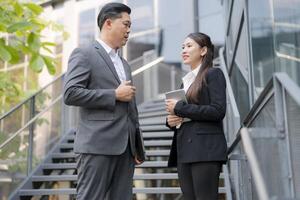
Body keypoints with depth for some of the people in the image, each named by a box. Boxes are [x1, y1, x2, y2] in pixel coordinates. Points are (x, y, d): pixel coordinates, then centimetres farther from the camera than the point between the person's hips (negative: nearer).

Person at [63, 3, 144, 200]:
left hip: (125, 146, 7)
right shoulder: (84, 54, -1)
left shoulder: (124, 64, 22)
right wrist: (114, 94, -12)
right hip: (97, 144, -7)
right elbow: (70, 94, -13)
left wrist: (137, 145, 16)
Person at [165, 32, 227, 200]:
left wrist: (180, 107, -12)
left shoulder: (213, 74, 0)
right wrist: (171, 119, 2)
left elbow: (218, 111, -14)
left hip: (205, 149, -7)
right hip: (184, 150, 7)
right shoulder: (187, 80, 21)